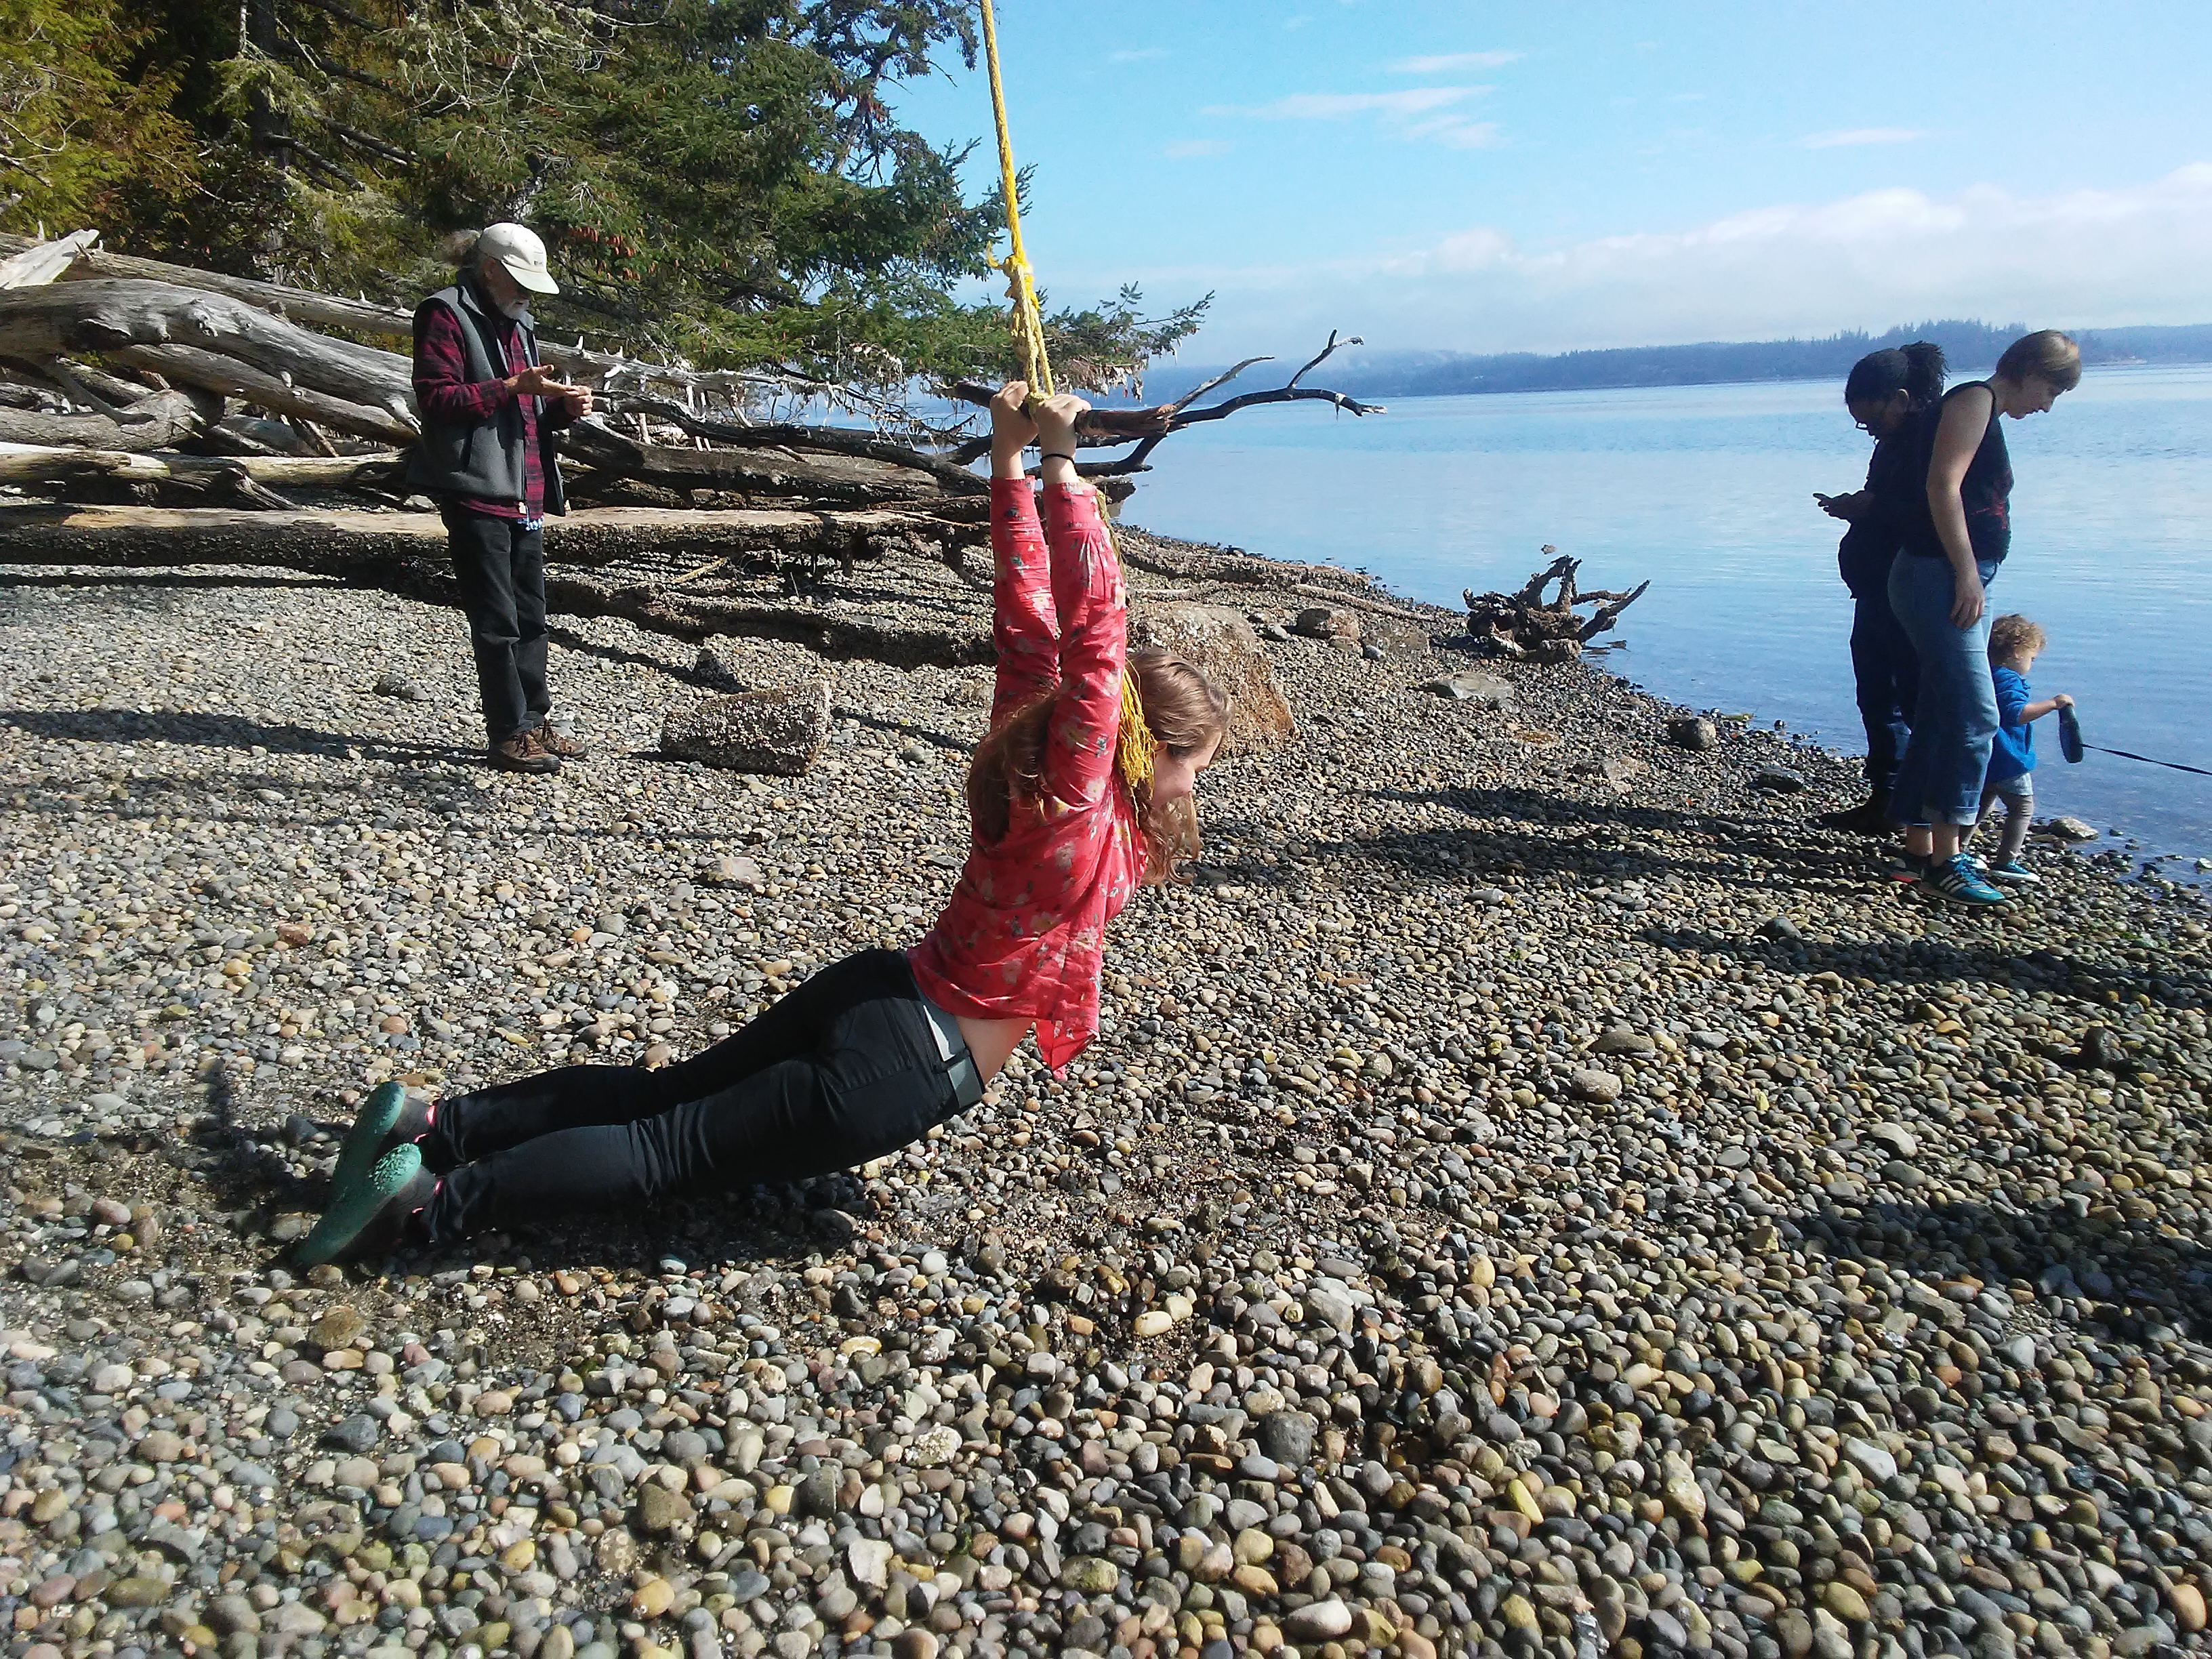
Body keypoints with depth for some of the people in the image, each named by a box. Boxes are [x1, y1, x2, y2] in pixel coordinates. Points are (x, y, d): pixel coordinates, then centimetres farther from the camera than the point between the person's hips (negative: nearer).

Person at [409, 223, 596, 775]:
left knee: (530, 617, 12)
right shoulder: (446, 314, -4)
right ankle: (509, 735, 0)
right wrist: (514, 386, -19)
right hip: (475, 491, -8)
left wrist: (562, 407, 5)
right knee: (497, 622, -6)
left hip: (524, 494, 9)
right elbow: (437, 398, -15)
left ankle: (533, 723, 21)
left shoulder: (516, 323, 21)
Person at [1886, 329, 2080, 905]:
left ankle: (1921, 848, 14)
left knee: (1938, 718, 10)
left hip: (1964, 581, 10)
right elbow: (1943, 485, -17)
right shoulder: (1974, 400, -5)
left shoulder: (1987, 416, 24)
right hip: (1941, 577, -10)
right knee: (1974, 716, -14)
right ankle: (1945, 857, -12)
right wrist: (1966, 572, -21)